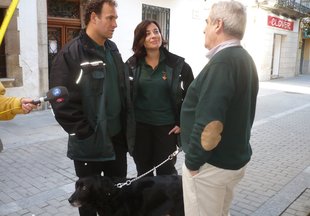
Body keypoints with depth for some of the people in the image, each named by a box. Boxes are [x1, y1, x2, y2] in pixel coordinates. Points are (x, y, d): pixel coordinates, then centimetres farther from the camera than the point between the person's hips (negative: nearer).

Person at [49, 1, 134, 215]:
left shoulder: (113, 49, 8)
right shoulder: (70, 54, -14)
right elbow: (62, 102, -18)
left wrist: (127, 128, 7)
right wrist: (85, 133, -16)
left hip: (117, 138, 6)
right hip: (89, 143, -6)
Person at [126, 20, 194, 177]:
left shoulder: (177, 64, -6)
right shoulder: (131, 65, -1)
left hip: (167, 126, -2)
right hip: (139, 125, 2)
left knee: (166, 170, 9)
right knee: (143, 170, 15)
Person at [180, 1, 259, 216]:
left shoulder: (222, 63, -23)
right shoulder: (245, 59, 8)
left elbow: (210, 126, -30)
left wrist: (192, 161, -16)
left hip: (212, 165, -9)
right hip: (235, 158, 9)